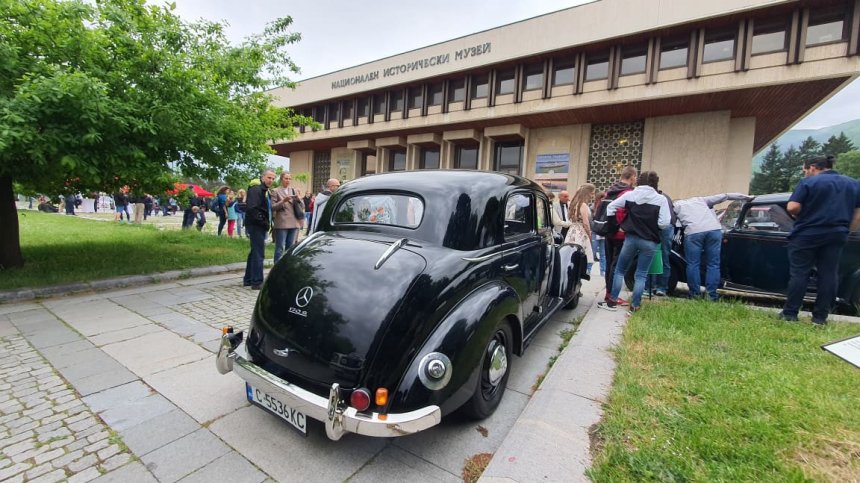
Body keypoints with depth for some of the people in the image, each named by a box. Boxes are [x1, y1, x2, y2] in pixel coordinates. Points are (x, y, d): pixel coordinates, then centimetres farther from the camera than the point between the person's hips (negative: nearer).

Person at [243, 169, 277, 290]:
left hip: (260, 226, 10)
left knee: (254, 252, 16)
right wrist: (264, 222, -19)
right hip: (256, 226, -10)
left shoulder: (265, 191, 18)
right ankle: (257, 282, -1)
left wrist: (267, 223, 8)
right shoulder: (255, 190, -12)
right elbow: (251, 209, -23)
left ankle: (248, 279, 26)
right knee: (258, 253, -7)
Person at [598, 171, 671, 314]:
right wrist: (652, 224, 9)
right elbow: (664, 223, -11)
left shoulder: (630, 195, 0)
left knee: (619, 270, 13)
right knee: (641, 274, 9)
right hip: (649, 242, -1)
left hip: (631, 238, 1)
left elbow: (611, 206, 7)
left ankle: (612, 301, 14)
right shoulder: (661, 199, -5)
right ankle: (634, 306, 12)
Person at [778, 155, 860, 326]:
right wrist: (845, 230, 17)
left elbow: (792, 208, -15)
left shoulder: (808, 182, -7)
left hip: (806, 235, -5)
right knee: (829, 275, 7)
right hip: (836, 236, 5)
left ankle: (789, 313, 3)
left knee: (799, 274, 0)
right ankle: (820, 317, 10)